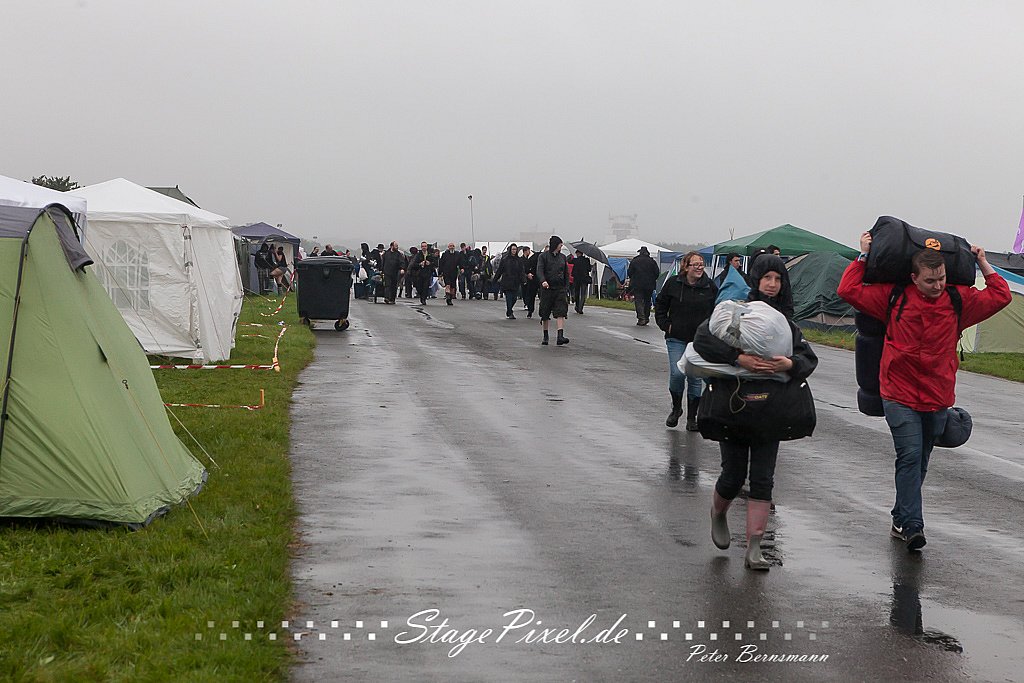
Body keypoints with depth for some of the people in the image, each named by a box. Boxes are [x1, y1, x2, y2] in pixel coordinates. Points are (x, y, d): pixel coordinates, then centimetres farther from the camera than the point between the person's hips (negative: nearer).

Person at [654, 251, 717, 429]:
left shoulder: (710, 286, 0)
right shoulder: (673, 284, -2)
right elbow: (660, 306, 9)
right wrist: (666, 326, 0)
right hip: (676, 338, -1)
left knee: (695, 378, 3)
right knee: (677, 374, -12)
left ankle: (692, 417, 14)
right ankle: (676, 408, 14)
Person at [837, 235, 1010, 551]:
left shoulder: (959, 300, 5)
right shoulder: (894, 298, -1)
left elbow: (1000, 296, 13)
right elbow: (849, 289, 0)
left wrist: (983, 264, 13)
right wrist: (863, 257, 2)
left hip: (937, 397, 4)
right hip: (900, 395, -3)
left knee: (920, 462, 12)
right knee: (910, 456, -16)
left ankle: (901, 521, 24)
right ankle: (912, 526, -18)